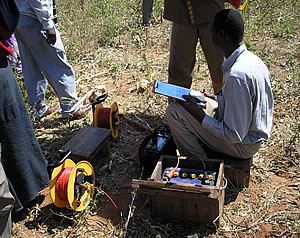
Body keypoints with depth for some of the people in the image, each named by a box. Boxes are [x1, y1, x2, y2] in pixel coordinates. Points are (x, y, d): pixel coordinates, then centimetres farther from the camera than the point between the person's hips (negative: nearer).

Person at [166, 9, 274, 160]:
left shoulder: (237, 76, -31)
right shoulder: (251, 59, -1)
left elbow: (235, 136, -27)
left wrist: (199, 115, -18)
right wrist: (216, 98, 8)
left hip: (242, 146, -9)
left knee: (174, 111, -11)